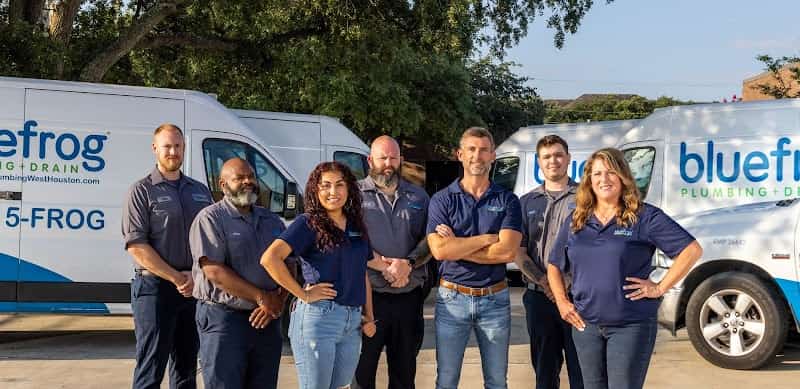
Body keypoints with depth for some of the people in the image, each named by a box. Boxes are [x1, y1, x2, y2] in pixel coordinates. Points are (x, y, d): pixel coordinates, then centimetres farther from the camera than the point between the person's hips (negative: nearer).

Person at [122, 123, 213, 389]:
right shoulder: (142, 191, -2)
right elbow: (137, 247, -10)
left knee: (186, 367, 13)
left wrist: (196, 275, -7)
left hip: (194, 289, 5)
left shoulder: (200, 191, 13)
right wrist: (177, 278, -14)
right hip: (156, 288, -5)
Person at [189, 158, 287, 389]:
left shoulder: (272, 221, 14)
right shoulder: (210, 219, -5)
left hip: (267, 320, 6)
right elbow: (214, 271, -15)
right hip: (224, 318, -6)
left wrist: (277, 302, -8)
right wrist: (262, 298, -14)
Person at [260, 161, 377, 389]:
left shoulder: (356, 227, 14)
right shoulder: (308, 223, -6)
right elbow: (269, 259, -20)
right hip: (318, 316, -6)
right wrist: (303, 294, -16)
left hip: (353, 320, 6)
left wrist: (369, 317, 12)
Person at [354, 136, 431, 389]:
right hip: (369, 296, -3)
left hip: (409, 296, 3)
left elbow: (429, 240, 4)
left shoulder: (418, 197, 12)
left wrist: (408, 264, -13)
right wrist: (384, 266, -17)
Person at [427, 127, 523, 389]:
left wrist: (457, 247, -13)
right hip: (452, 298, 0)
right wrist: (487, 238, -13)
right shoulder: (442, 200, -1)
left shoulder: (507, 200, 0)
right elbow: (439, 250, -16)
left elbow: (508, 251, -14)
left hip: (495, 298, 1)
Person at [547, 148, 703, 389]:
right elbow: (554, 265, 19)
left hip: (631, 325, -5)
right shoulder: (576, 221, 9)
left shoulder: (645, 216, -6)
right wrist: (562, 302, 6)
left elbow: (692, 250, -10)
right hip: (585, 324, 5)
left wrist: (660, 288, -12)